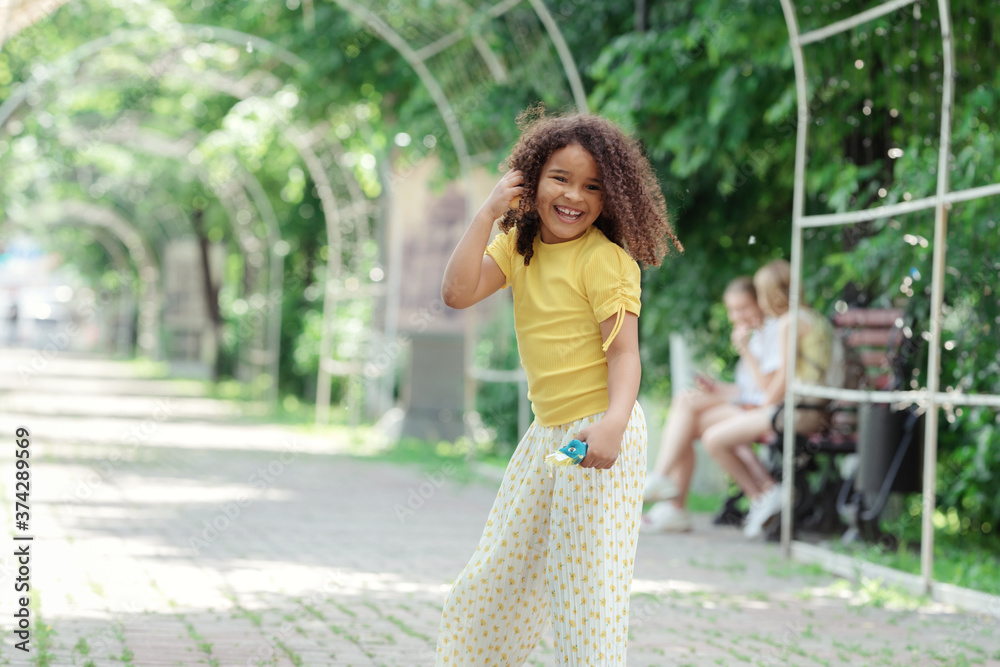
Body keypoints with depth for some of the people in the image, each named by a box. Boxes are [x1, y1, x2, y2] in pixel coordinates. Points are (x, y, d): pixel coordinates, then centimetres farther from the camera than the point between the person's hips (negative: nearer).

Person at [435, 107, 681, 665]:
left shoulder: (607, 260, -12)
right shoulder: (519, 247, 8)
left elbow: (623, 350, -17)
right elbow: (458, 293, -5)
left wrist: (614, 420, -34)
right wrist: (488, 214, -10)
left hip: (600, 433, -7)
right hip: (547, 433, 7)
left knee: (589, 586, -7)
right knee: (498, 574, 15)